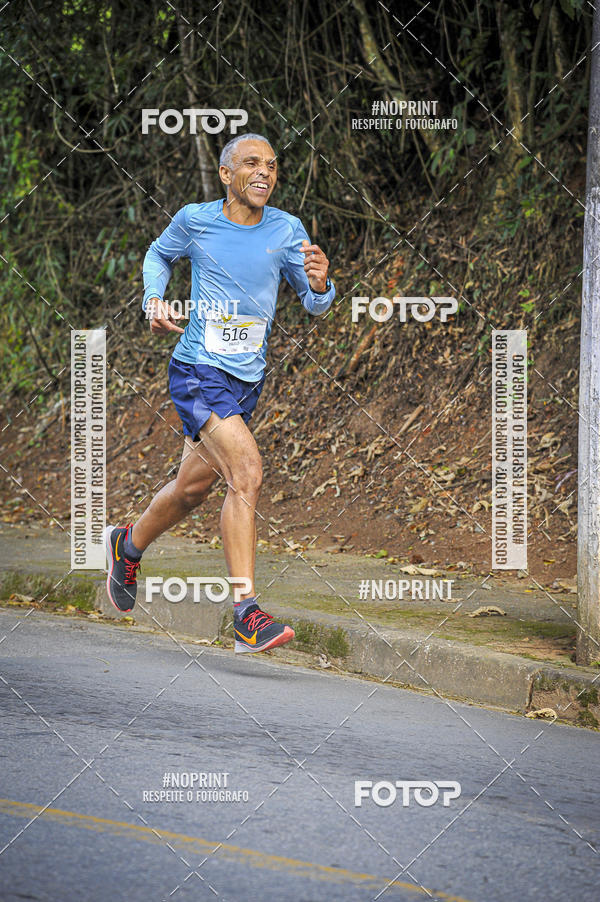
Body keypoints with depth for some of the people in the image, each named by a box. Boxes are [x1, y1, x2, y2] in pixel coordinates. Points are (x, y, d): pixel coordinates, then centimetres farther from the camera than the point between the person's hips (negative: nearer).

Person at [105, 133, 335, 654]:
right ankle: (247, 617, -26)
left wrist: (319, 284, -26)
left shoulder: (285, 230, -1)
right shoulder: (195, 220, -6)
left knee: (193, 488, 19)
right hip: (198, 372, -5)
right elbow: (159, 255, 15)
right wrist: (154, 301, -3)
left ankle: (129, 546, 51)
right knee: (247, 470, -24)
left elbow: (316, 305, -3)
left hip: (248, 380, 5)